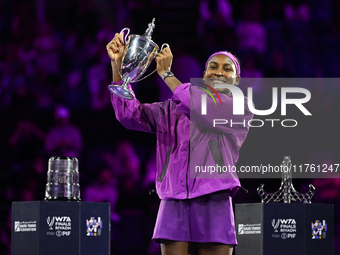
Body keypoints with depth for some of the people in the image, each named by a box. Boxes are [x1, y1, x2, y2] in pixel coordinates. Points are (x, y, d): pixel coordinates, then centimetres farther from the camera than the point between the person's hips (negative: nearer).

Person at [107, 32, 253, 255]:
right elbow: (130, 114, 6)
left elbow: (202, 109, -9)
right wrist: (118, 65, -4)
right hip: (174, 206, 2)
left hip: (214, 208, -2)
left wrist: (167, 74, 0)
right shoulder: (173, 110, 18)